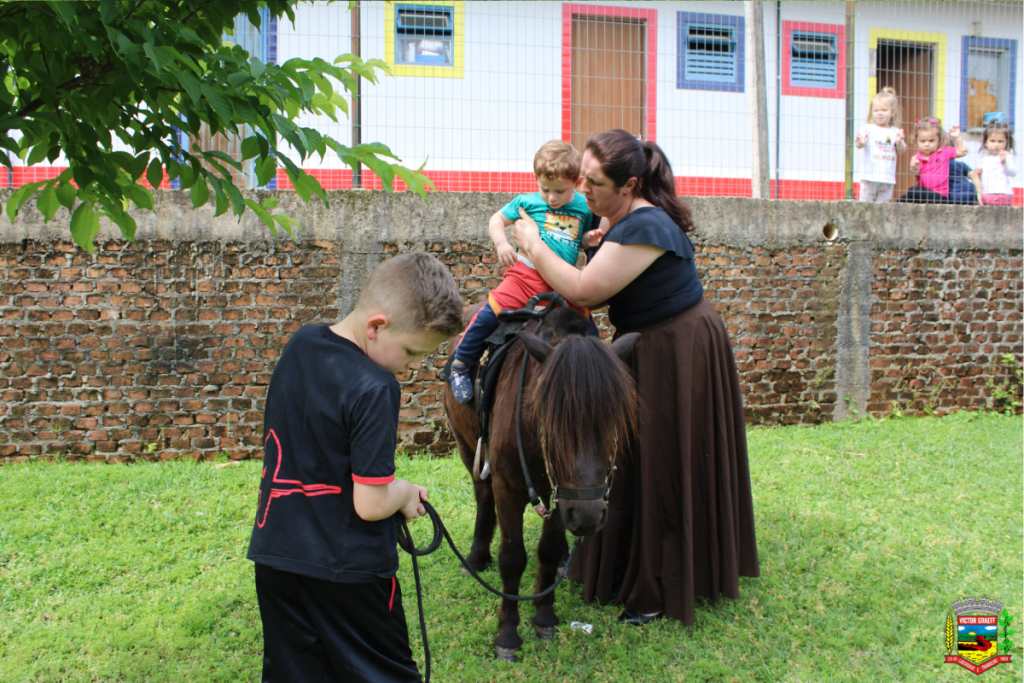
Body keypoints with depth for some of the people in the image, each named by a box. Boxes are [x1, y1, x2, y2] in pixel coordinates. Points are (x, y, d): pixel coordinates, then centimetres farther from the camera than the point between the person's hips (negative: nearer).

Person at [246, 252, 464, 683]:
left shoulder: (300, 345, 1)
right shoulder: (375, 389, -24)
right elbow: (370, 504, -24)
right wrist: (406, 493, -2)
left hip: (274, 552, 7)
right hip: (347, 571, -7)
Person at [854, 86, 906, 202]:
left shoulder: (895, 132, 9)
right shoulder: (867, 129, 0)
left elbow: (901, 150, 7)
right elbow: (859, 145, -13)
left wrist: (899, 142, -14)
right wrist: (860, 143, -36)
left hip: (888, 177, 3)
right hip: (869, 175, -3)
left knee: (883, 203, 6)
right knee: (865, 202, -3)